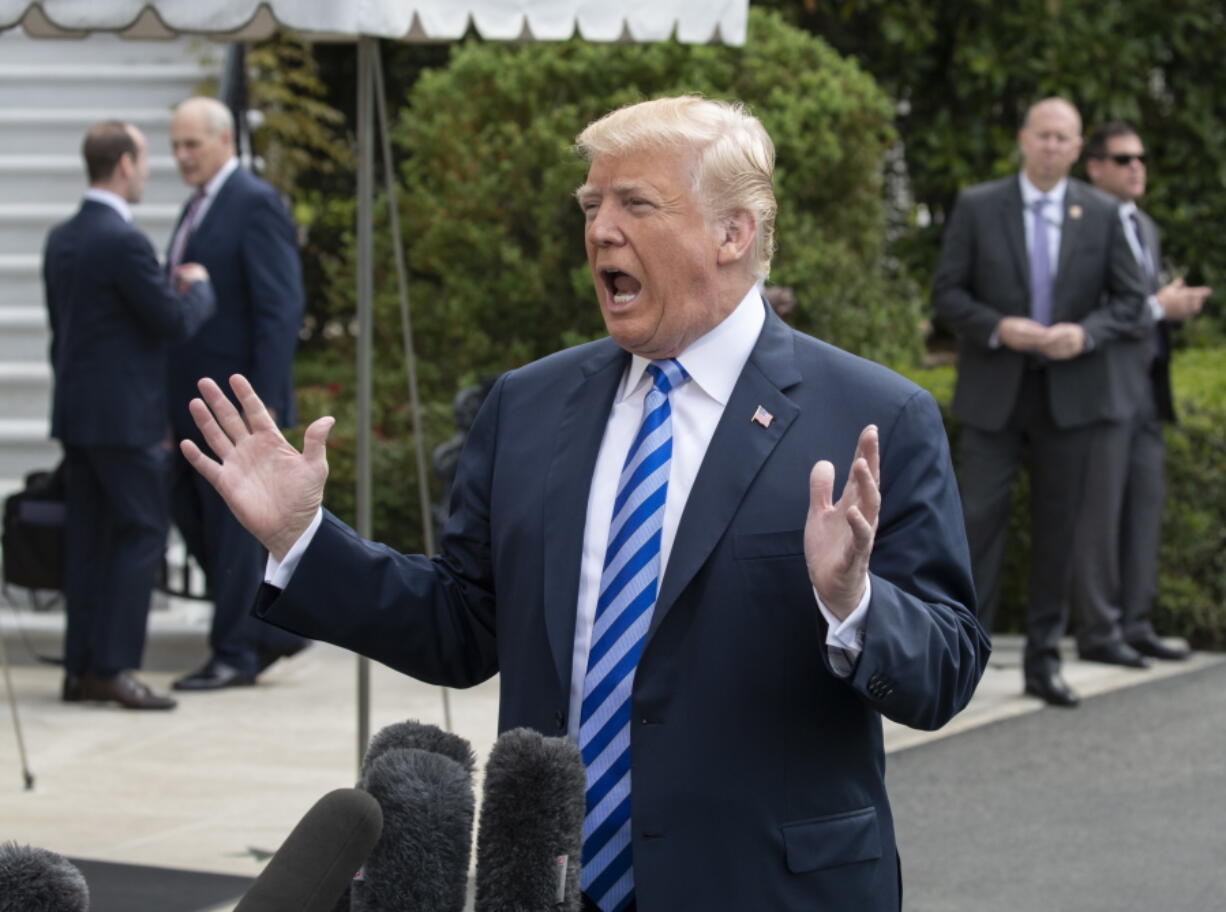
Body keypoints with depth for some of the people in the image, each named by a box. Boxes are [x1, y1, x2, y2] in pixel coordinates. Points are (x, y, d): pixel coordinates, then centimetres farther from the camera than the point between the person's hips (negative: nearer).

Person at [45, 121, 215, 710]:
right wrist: (197, 287, 5)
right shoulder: (123, 242, -17)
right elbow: (176, 323, -14)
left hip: (75, 413, 9)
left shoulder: (61, 240, 11)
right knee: (140, 535, -5)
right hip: (123, 417, -9)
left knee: (87, 540, 10)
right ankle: (113, 666, -9)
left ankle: (81, 667, 11)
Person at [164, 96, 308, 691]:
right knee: (188, 509, 12)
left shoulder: (255, 205, -11)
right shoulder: (199, 207, 16)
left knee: (231, 524, -3)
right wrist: (174, 399, 16)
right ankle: (274, 626, 21)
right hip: (196, 399, 9)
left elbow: (281, 308, -17)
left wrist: (263, 404, -21)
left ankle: (234, 652, 6)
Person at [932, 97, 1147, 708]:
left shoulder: (1101, 215, 5)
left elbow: (1129, 301, 7)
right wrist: (998, 328, -17)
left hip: (1068, 392, 2)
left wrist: (1085, 333, -13)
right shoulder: (977, 207, 1)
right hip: (993, 393, -2)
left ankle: (1044, 662, 13)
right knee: (979, 518, -7)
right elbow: (946, 293, 0)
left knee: (1057, 526, 6)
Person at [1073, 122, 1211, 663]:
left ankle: (1134, 623, 14)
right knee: (1099, 511, -5)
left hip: (1144, 389, 9)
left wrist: (1179, 303, 1)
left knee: (1144, 510, 8)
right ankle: (1097, 630, -1)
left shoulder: (1144, 228, 19)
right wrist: (1157, 307, -16)